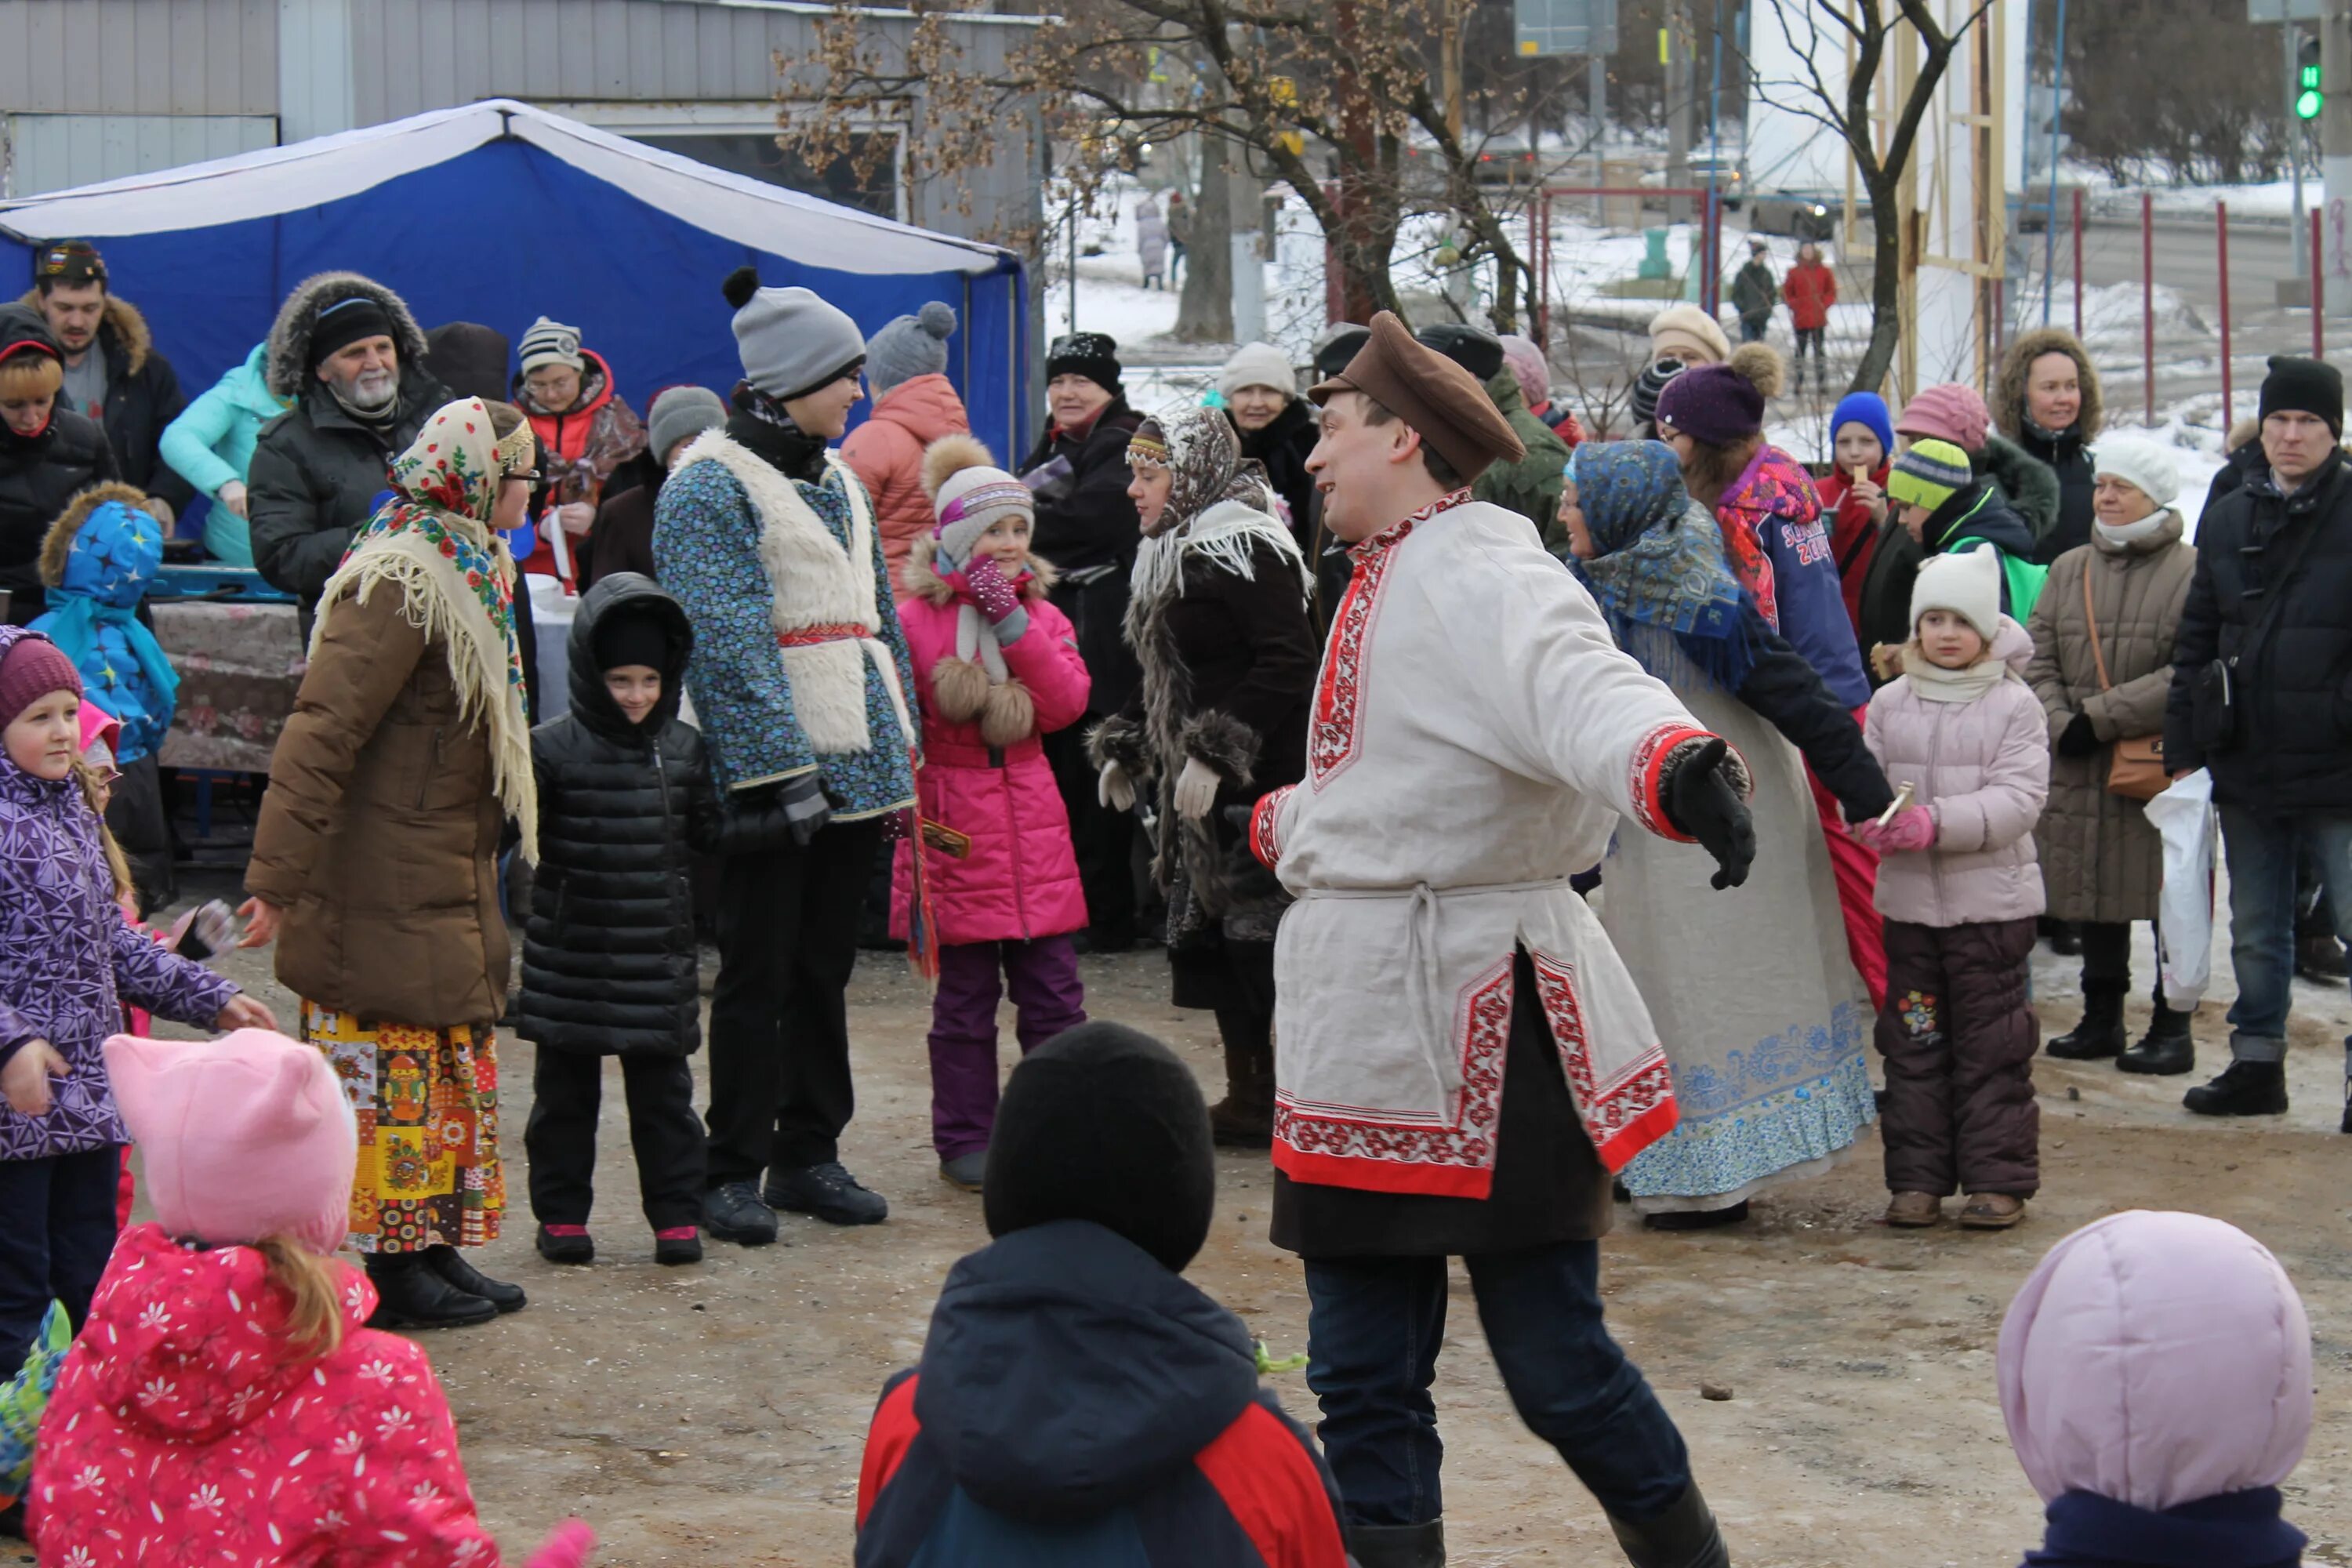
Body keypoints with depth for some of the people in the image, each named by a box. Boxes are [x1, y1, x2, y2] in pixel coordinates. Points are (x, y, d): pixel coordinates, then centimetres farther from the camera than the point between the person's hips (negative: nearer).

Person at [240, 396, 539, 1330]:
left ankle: (436, 1249, 23)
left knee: (452, 1062, 14)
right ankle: (398, 1268, 3)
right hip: (389, 885, -10)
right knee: (400, 1067, -3)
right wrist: (277, 881, -27)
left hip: (446, 880, 10)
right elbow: (321, 731, -24)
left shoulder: (463, 569, 13)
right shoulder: (401, 585, -19)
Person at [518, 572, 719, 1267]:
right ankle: (561, 1214, 17)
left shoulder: (682, 750, 6)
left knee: (663, 1088, 7)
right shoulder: (553, 749, -8)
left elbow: (711, 832, 15)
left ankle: (676, 1215, 14)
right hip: (571, 956, -3)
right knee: (566, 1091, 8)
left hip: (657, 955, 3)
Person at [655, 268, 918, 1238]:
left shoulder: (838, 478, 15)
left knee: (825, 966, 12)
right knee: (757, 975, -2)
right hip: (768, 765, -8)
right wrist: (780, 768, -21)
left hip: (853, 761, 8)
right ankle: (732, 1173, 5)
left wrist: (900, 742, 14)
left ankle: (810, 1155, 20)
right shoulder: (710, 485, -10)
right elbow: (729, 641, -16)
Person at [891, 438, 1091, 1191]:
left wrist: (1013, 621, -11)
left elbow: (1066, 703, -5)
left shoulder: (1041, 615, 11)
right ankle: (965, 1143, 11)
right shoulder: (914, 620, -4)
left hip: (1032, 826, 4)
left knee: (1053, 991, 6)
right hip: (953, 828, -4)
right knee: (965, 999, 2)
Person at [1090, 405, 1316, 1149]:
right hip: (1199, 789, 10)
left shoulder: (1246, 552, -14)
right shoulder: (1173, 557, 16)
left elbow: (1288, 663, -22)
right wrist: (1125, 750, 20)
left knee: (1263, 939, -8)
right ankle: (1249, 1100, 19)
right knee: (1208, 934, 11)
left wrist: (1217, 753, -24)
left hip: (1259, 784, -10)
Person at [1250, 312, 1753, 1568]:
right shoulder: (1390, 579, 16)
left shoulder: (1482, 580, -15)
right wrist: (1280, 826, 53)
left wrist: (1672, 764, -58)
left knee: (1550, 1352, -4)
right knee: (1363, 1371, 10)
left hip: (1472, 1015, -9)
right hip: (1363, 1013, 9)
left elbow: (1580, 688, -36)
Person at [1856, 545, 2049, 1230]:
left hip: (1992, 898, -3)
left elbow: (2020, 798, -12)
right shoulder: (1890, 704, 6)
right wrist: (1874, 820, -16)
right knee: (1913, 1044, 7)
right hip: (1909, 900, 3)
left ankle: (1999, 1180, 9)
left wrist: (1939, 822, -24)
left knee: (1991, 1046, 2)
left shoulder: (2014, 704, -4)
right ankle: (1917, 1179, 15)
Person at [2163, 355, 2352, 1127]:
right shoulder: (2228, 520, 10)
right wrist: (2182, 745, 9)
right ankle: (2255, 1064, 26)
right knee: (2256, 932, 15)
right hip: (2247, 767, 5)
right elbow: (2196, 641, 14)